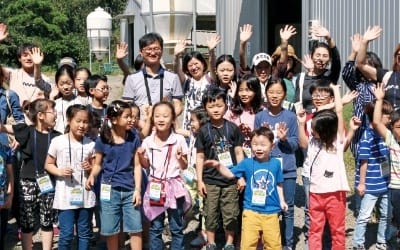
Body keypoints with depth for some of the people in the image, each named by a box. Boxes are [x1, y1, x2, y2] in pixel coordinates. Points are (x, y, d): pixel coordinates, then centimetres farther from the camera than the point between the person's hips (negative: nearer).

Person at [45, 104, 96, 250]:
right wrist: (59, 171, -15)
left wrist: (90, 168, -8)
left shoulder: (90, 144, 3)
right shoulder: (58, 141, -4)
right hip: (65, 195, -3)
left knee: (85, 233, 11)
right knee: (66, 234, -1)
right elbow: (48, 164, 4)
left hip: (85, 195, 3)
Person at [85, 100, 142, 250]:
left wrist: (137, 189, -4)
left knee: (135, 229, 3)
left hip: (130, 191, 1)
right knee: (110, 231, 8)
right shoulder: (103, 140, -4)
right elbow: (98, 164, 4)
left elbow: (137, 166, 2)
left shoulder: (134, 138, 0)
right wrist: (92, 176, -17)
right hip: (110, 190, -1)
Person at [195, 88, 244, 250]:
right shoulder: (204, 131, -2)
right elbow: (200, 157, 1)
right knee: (211, 214, 8)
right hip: (210, 180, 0)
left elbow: (239, 153, 4)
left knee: (230, 214, 7)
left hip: (230, 179, 0)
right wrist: (199, 180, -2)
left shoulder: (232, 128, -1)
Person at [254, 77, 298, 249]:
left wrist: (284, 138, -18)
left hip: (287, 169, 0)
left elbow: (295, 144, 0)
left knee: (288, 208, 6)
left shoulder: (290, 116, -1)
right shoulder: (260, 117, 1)